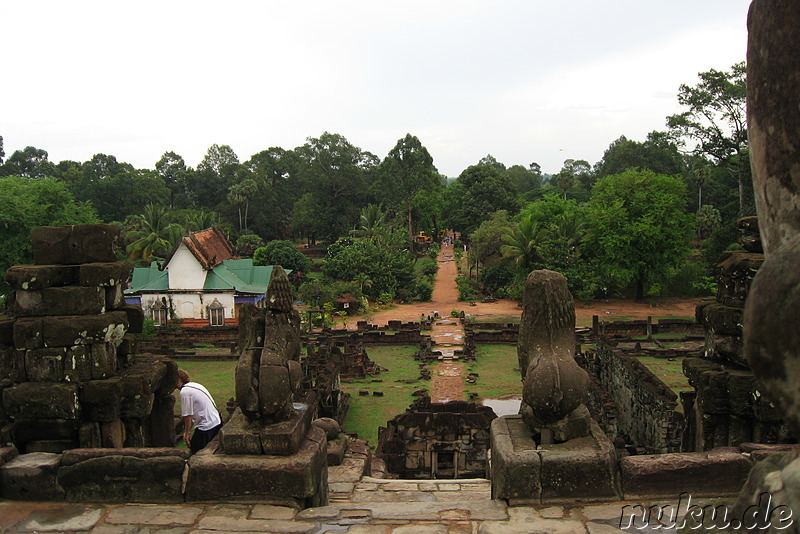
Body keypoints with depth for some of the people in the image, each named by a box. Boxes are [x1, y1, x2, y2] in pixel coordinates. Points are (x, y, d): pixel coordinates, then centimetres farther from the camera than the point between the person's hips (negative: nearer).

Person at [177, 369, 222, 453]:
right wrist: (187, 431, 22)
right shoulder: (195, 385, 15)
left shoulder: (184, 392, -13)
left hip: (206, 426, -9)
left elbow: (188, 416, -11)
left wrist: (187, 433, 1)